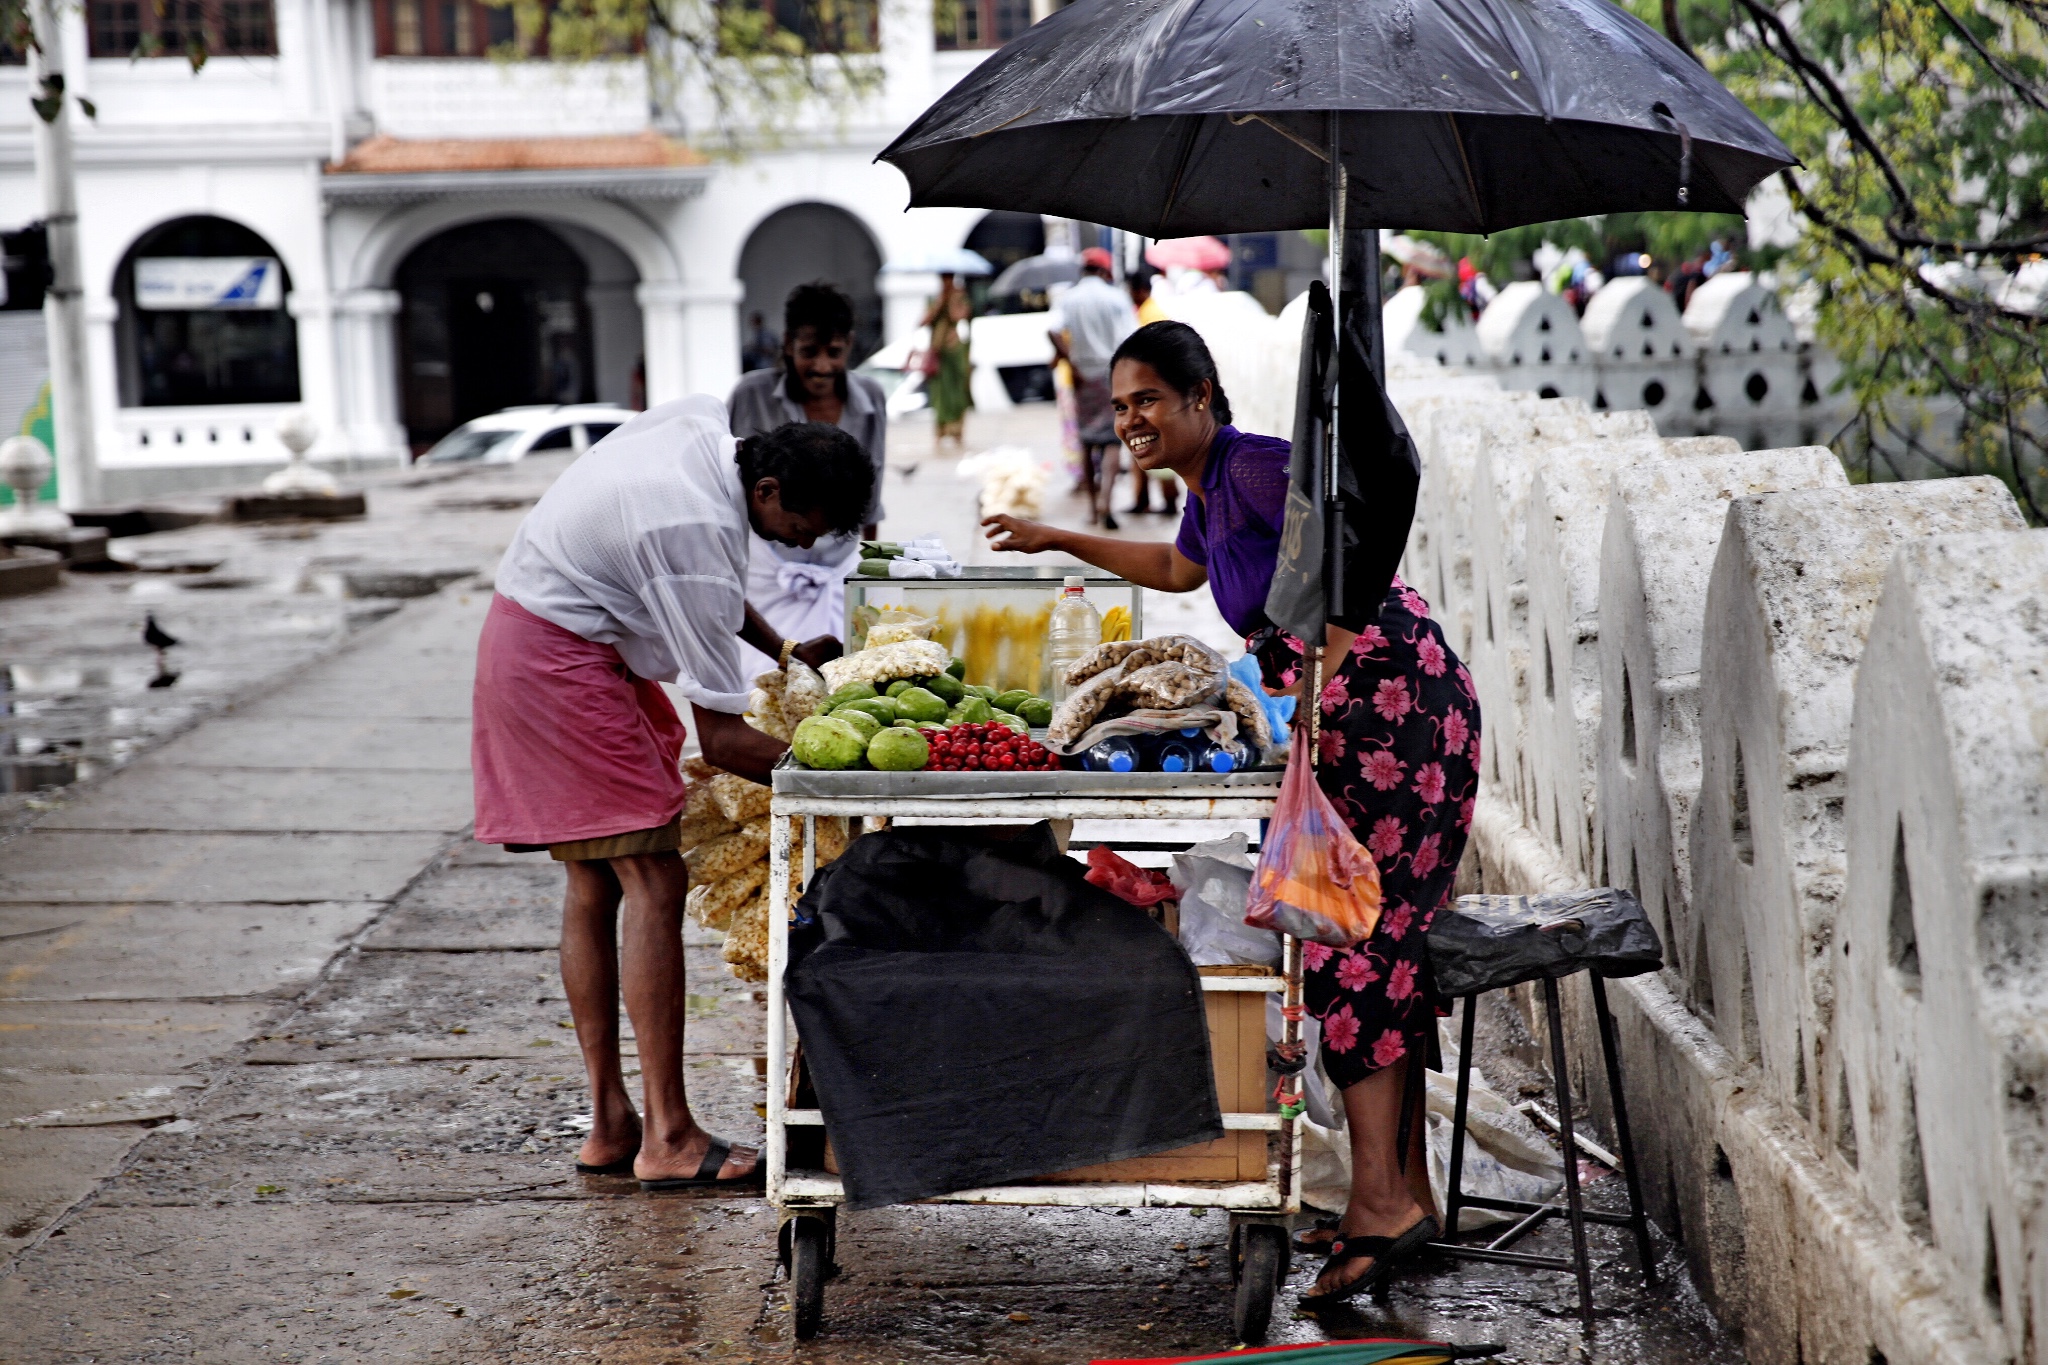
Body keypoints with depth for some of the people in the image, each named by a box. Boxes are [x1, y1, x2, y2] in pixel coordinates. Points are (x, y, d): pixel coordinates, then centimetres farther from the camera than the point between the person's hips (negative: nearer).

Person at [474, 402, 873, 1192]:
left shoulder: (700, 422, -1)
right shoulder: (699, 535, -27)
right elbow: (721, 739, -24)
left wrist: (779, 650, 12)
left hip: (524, 634, 11)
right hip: (560, 661, -11)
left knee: (594, 884, 11)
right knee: (654, 883, -11)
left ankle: (609, 1125, 15)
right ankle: (668, 1139, -11)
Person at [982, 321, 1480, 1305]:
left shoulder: (1252, 465, -11)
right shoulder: (1209, 484, 19)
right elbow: (1182, 569, 41)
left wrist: (1317, 692, -23)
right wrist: (1060, 542, 44)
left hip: (1398, 706, -10)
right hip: (1353, 718, 10)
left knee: (1353, 937, -14)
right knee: (1380, 944, 9)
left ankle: (1382, 1196, -16)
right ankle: (1403, 1187, 13)